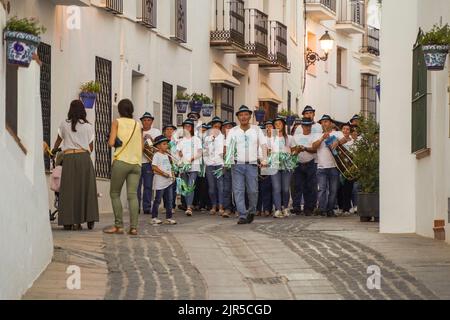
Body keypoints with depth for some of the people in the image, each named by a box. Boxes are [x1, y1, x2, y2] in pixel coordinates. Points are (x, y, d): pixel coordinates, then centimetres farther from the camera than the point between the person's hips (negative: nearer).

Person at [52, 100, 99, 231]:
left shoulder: (64, 125, 10)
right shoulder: (88, 127, 9)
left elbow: (58, 140, 27)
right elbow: (91, 147, 13)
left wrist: (54, 150, 48)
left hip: (69, 157, 0)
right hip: (84, 157, 0)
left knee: (69, 189, 0)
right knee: (85, 188, 4)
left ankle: (69, 221, -4)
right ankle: (89, 219, 3)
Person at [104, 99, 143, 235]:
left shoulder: (117, 122, 3)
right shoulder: (137, 124, 16)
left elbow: (111, 143, -6)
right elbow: (142, 146, 16)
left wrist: (115, 142, 15)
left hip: (121, 161, -4)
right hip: (136, 163, 4)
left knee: (115, 194, 6)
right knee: (132, 195, -2)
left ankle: (119, 226, -1)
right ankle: (133, 227, -11)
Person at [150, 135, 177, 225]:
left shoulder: (167, 155, 16)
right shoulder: (157, 155, -8)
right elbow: (154, 167, -17)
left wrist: (172, 174, 6)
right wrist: (164, 173, -20)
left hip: (169, 181, 8)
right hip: (160, 182, -8)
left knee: (169, 200, 8)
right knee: (157, 200, -2)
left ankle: (169, 218, 12)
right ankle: (154, 218, 4)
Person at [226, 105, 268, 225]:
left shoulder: (256, 129, 10)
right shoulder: (233, 131, 10)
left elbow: (263, 144, 5)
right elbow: (227, 146, 4)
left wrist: (264, 159, -11)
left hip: (252, 164, 0)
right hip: (237, 165, 0)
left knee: (253, 190, -4)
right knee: (238, 190, -7)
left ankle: (252, 211, 20)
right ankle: (242, 216, -7)